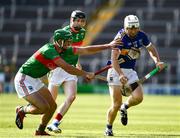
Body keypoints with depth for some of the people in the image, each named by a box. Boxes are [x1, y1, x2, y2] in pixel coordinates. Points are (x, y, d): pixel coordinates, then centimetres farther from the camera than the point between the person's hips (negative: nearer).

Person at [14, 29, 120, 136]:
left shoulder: (64, 50, 1)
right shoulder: (49, 50, -26)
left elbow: (86, 50, 4)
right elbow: (67, 68, -30)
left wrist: (108, 46, 3)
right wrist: (86, 74, -21)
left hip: (35, 80, 10)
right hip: (24, 79, -10)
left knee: (52, 106, 9)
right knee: (44, 108, -18)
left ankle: (40, 131, 26)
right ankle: (22, 110, 8)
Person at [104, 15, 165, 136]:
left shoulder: (141, 36, -3)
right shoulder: (121, 37, -21)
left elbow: (151, 48, 16)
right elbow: (114, 59, -29)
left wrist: (157, 61, -2)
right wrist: (120, 74, -44)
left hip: (130, 71, 5)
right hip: (116, 71, -5)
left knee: (138, 97, -15)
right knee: (116, 104, -8)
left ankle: (124, 108, 19)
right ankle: (109, 128, 16)